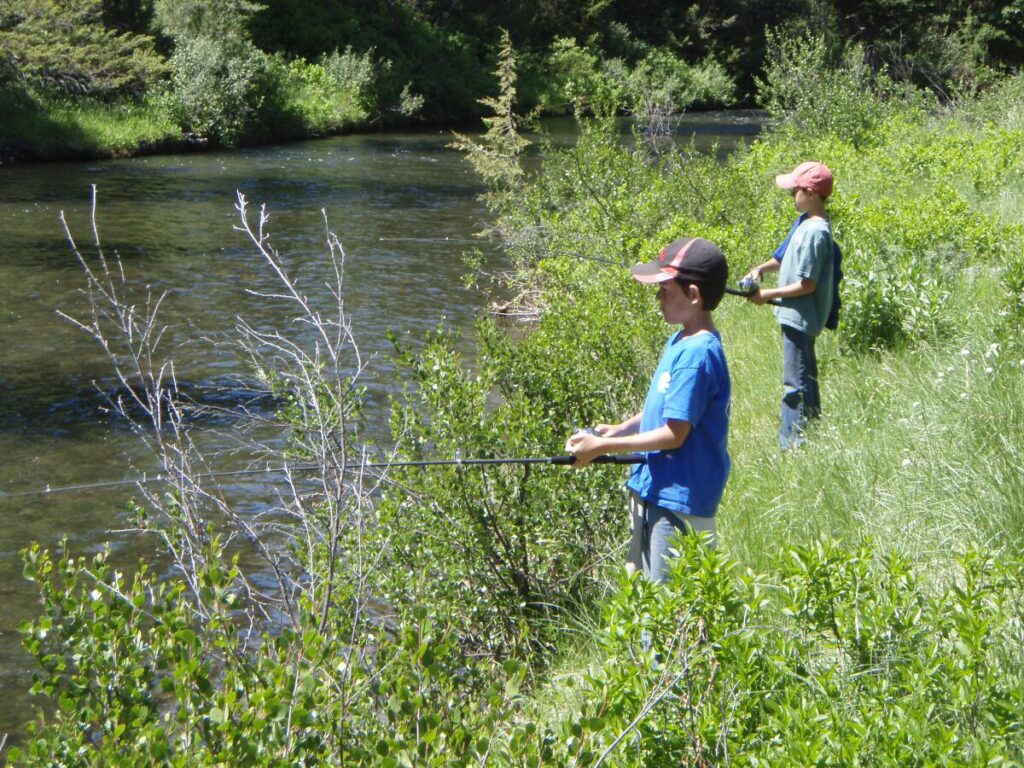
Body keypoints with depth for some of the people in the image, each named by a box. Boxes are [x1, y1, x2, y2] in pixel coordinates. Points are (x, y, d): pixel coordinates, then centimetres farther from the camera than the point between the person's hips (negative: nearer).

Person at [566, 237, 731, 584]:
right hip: (652, 489, 10)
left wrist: (604, 446, -17)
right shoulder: (680, 341, 8)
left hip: (679, 501, -10)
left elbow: (674, 434, -23)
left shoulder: (696, 354, -23)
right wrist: (619, 429, 5)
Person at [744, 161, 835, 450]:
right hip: (798, 315, 11)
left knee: (795, 383, -5)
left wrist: (768, 295, -15)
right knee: (805, 378, 21)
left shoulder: (814, 231, -24)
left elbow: (807, 284, -23)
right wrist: (762, 268, 2)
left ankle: (792, 445, 0)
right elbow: (787, 257, 19)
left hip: (799, 317, -11)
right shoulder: (806, 221, 6)